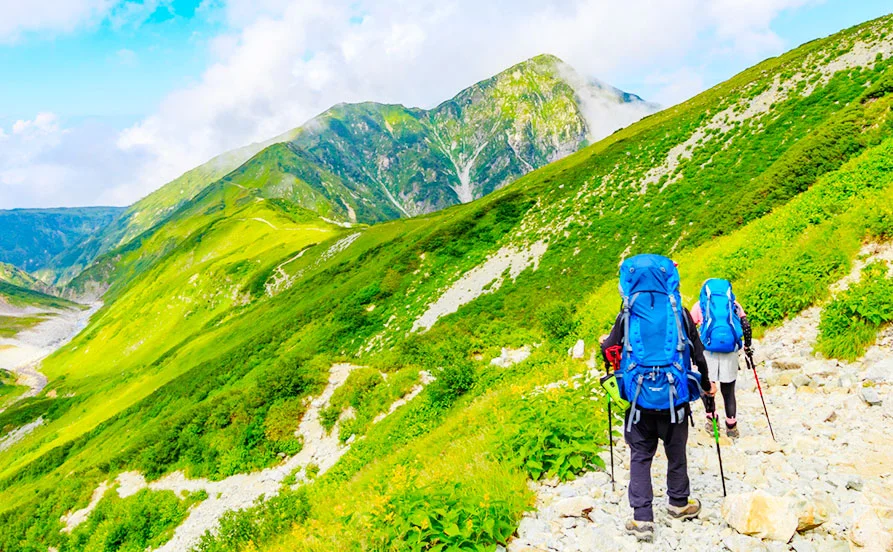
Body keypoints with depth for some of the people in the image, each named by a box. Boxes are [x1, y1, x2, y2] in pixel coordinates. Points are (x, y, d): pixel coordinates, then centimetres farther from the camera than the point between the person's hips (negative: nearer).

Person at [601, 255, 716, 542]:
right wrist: (706, 385, 19)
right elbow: (698, 354, 2)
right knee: (676, 453, 18)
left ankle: (642, 519, 3)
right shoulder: (681, 314, -4)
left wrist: (604, 344, 28)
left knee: (640, 457, 8)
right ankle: (679, 503, 37)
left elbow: (609, 353, 3)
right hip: (675, 399, 1)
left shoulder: (627, 316, -5)